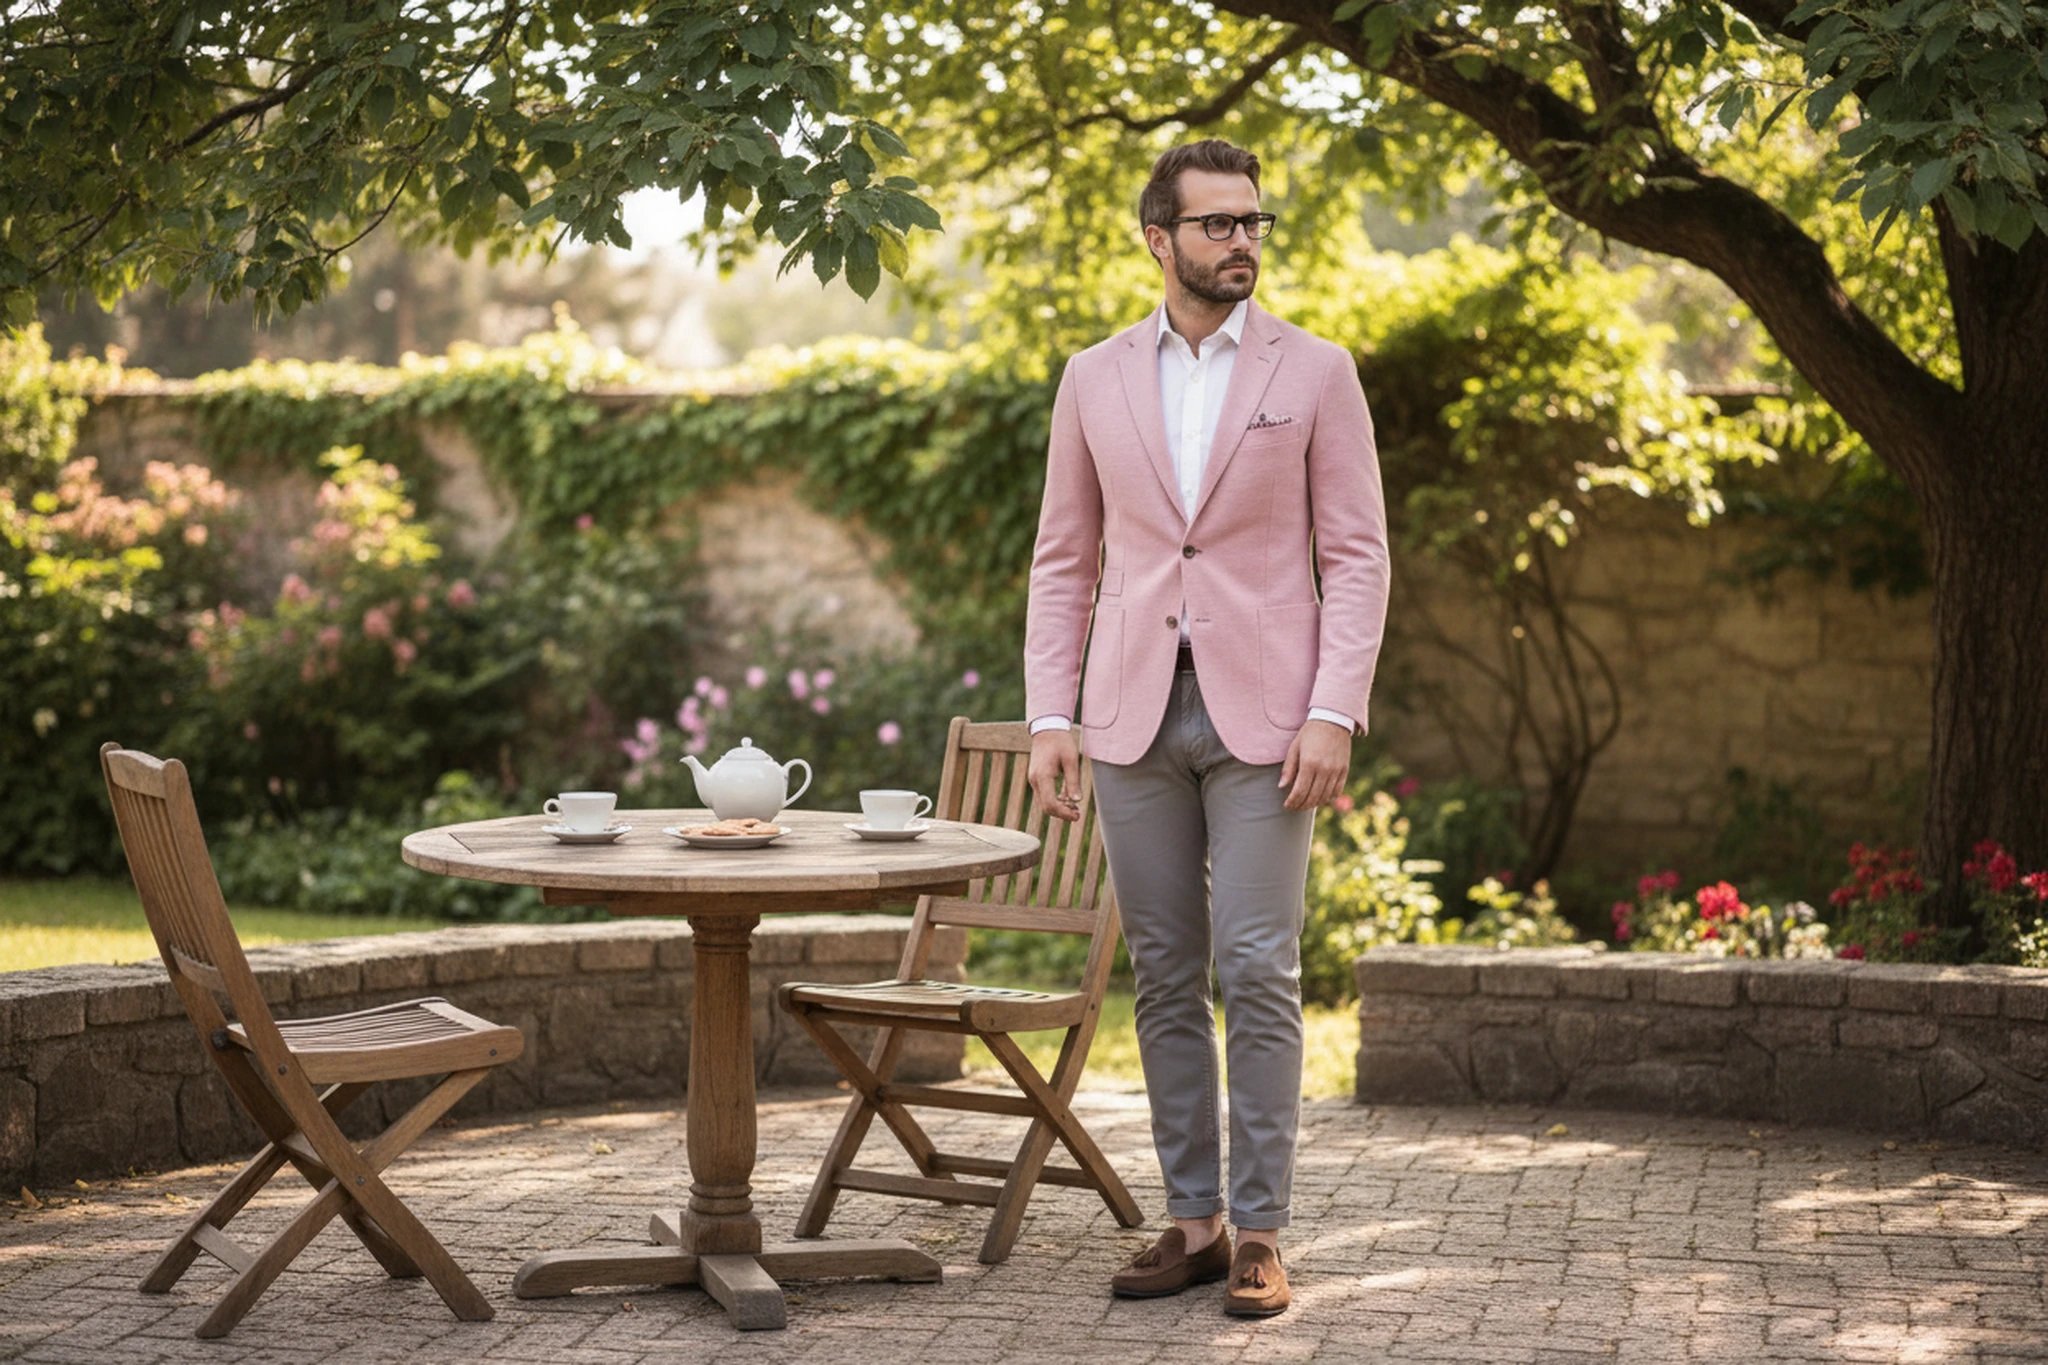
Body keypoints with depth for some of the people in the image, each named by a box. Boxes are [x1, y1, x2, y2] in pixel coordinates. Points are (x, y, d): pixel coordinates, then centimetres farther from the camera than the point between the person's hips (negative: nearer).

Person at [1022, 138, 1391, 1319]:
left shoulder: (1315, 372, 2)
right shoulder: (1095, 379, 9)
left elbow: (1358, 556, -1)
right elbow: (1066, 561, 11)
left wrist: (1333, 714, -12)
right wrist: (1050, 716, 1)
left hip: (1261, 711, -3)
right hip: (1135, 711, 3)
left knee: (1258, 973, -7)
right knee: (1166, 978, 7)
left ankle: (1260, 1231, 2)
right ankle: (1192, 1218, 15)